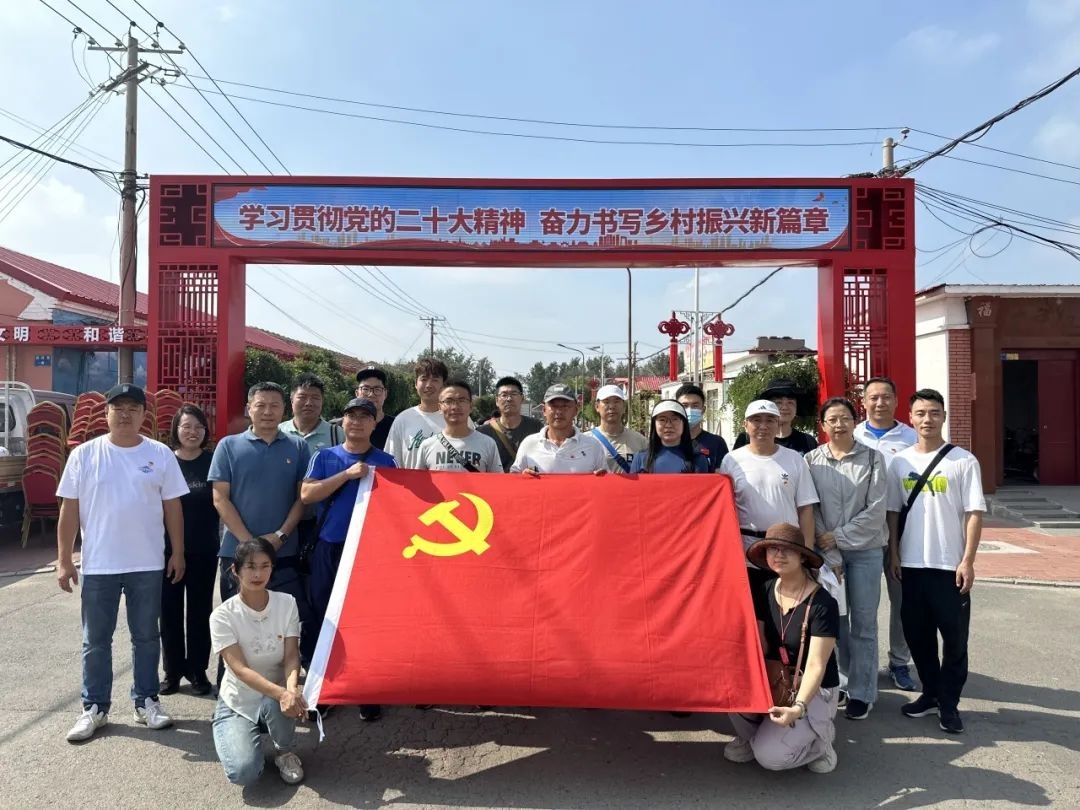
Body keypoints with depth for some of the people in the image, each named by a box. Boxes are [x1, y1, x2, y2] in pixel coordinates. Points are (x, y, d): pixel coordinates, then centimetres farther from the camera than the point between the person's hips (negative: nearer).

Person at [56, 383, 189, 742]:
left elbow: (172, 507, 3)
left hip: (147, 564, 0)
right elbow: (70, 510, 1)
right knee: (96, 640, 10)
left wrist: (178, 553, 1)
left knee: (146, 636, 11)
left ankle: (146, 701, 24)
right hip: (98, 565, 0)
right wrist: (64, 560, -1)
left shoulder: (160, 454, -1)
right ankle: (94, 707, 24)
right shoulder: (84, 454, -2)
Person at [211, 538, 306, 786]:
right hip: (238, 702, -1)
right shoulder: (223, 615, -15)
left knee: (276, 704, -36)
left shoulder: (286, 604, -8)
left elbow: (291, 656, -12)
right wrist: (281, 692, -39)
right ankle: (231, 734, 13)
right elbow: (240, 669, -23)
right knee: (244, 772, -24)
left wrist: (291, 689, -36)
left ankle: (284, 751, -2)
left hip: (275, 697, 1)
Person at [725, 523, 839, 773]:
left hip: (814, 691, -5)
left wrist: (799, 708, -38)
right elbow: (761, 647, -1)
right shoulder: (764, 593, -3)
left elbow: (816, 665, -24)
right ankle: (750, 736, 4)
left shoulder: (822, 604, -20)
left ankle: (818, 736, 9)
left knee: (771, 756, -22)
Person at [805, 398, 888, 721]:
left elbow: (875, 511, -6)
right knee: (835, 620, 7)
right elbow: (810, 511, -2)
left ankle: (861, 693, 15)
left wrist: (839, 536, -10)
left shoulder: (872, 458, -1)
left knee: (863, 623, 3)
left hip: (864, 550, -1)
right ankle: (842, 682, 23)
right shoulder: (812, 460, 1)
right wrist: (830, 556, -6)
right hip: (826, 551, 1)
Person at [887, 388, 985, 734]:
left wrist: (968, 561, -11)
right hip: (912, 563, 3)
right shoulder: (899, 461, 5)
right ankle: (931, 693, 28)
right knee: (917, 633, 12)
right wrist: (893, 553, 3)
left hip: (950, 565, -3)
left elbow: (974, 513, -6)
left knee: (954, 636, 5)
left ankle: (949, 703, 18)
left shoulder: (963, 461, -4)